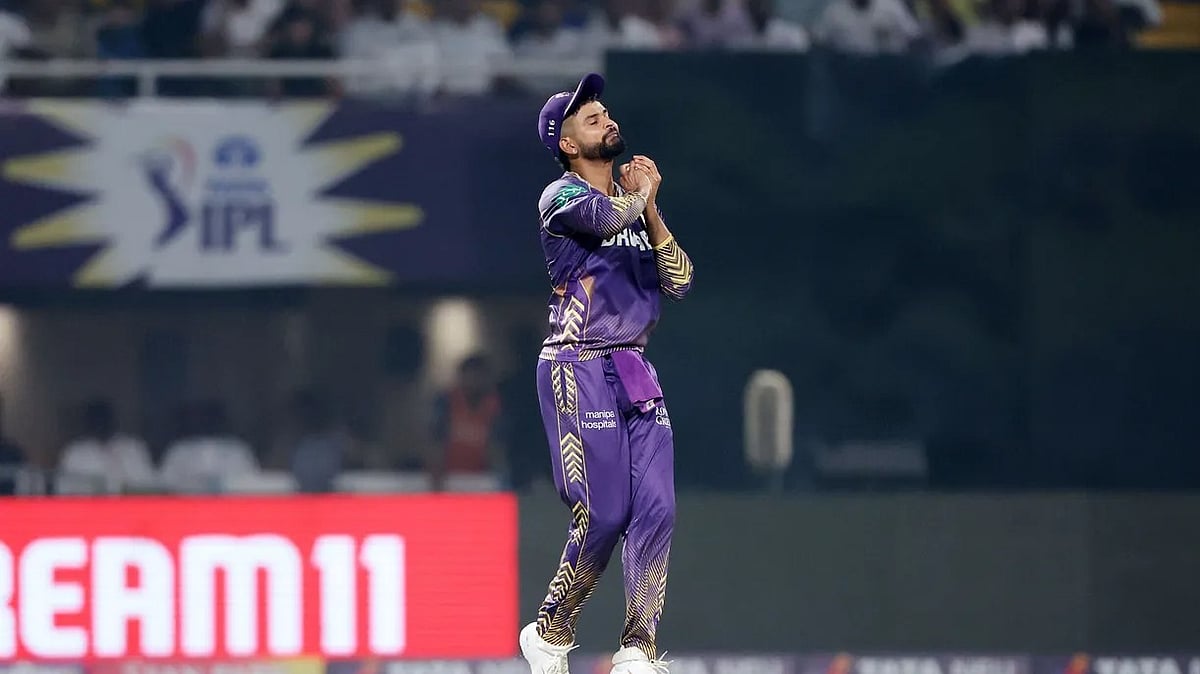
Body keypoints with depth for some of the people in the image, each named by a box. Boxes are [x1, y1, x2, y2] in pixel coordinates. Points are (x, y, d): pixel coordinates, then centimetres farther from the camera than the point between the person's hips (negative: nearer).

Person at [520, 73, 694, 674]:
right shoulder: (560, 197, -4)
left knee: (656, 510, -6)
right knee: (604, 515, -11)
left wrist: (650, 210, -2)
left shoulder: (637, 203, 18)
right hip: (579, 370, -6)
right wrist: (642, 193, -5)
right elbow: (605, 217, -27)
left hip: (636, 374, 7)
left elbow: (679, 282, 9)